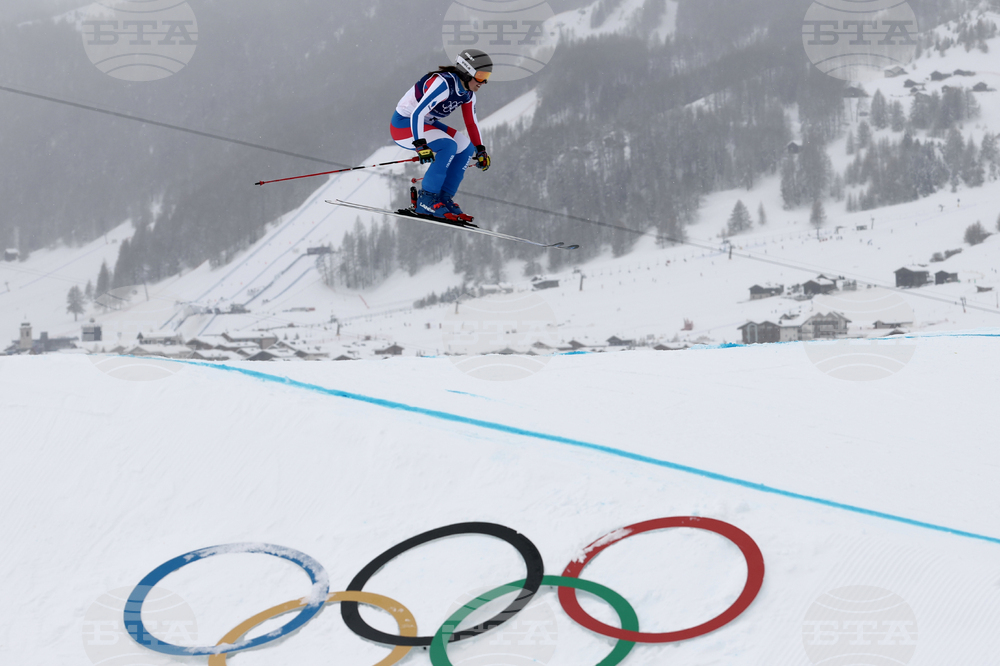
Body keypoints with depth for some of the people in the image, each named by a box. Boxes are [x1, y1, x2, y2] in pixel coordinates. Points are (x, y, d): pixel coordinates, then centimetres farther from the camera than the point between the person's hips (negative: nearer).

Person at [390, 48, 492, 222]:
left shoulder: (468, 93, -1)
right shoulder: (443, 84, -29)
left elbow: (472, 123, 13)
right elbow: (417, 113, -35)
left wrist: (480, 150, 9)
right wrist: (420, 146, -39)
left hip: (426, 123, 9)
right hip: (403, 123, -9)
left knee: (466, 147, -2)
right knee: (448, 146, -27)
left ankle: (444, 199, 1)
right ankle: (426, 201, -20)